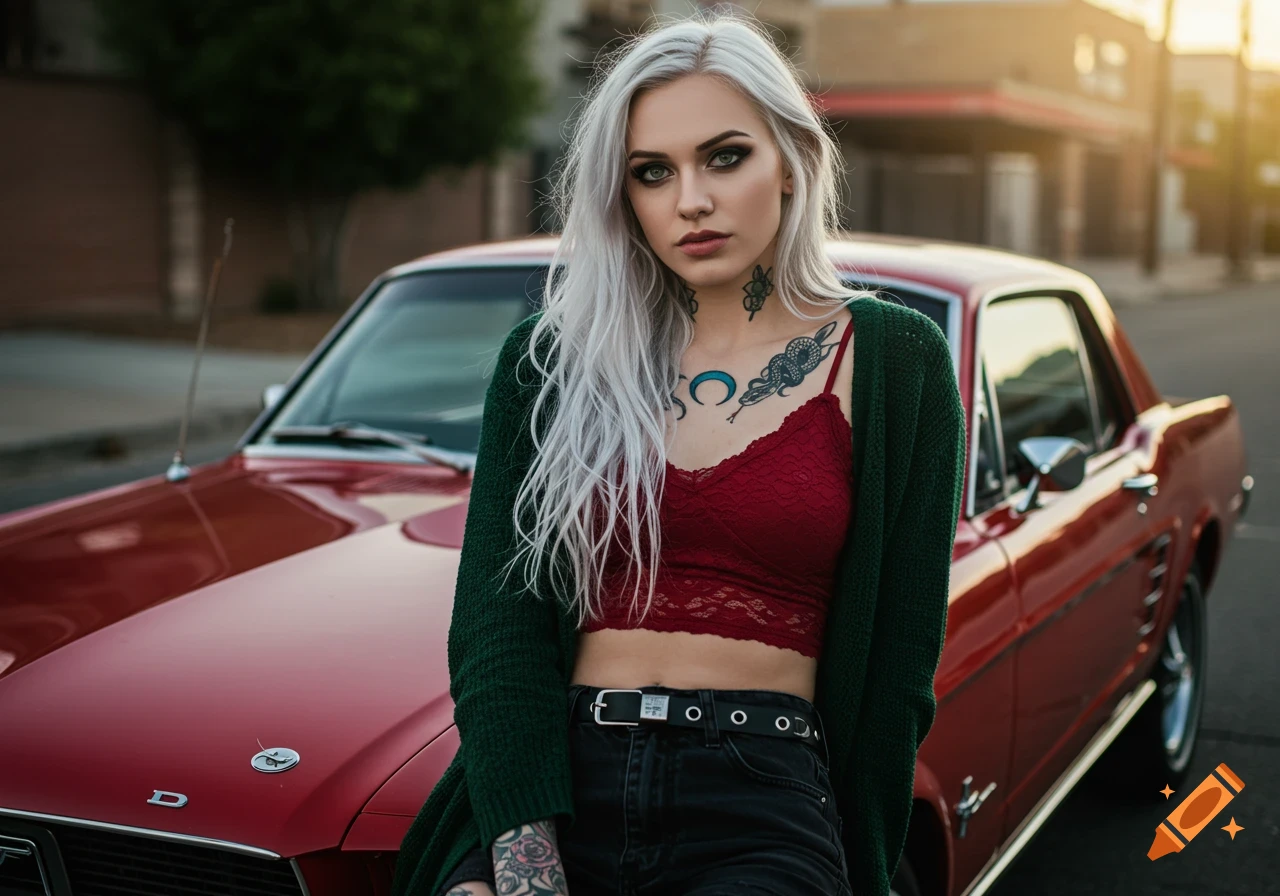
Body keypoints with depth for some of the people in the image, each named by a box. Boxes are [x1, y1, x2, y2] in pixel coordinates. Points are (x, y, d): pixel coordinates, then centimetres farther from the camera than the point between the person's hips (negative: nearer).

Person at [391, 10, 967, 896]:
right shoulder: (551, 359, 8)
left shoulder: (892, 359, 4)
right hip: (558, 780, 1)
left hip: (763, 799, -1)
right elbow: (495, 619, -1)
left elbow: (899, 663, 5)